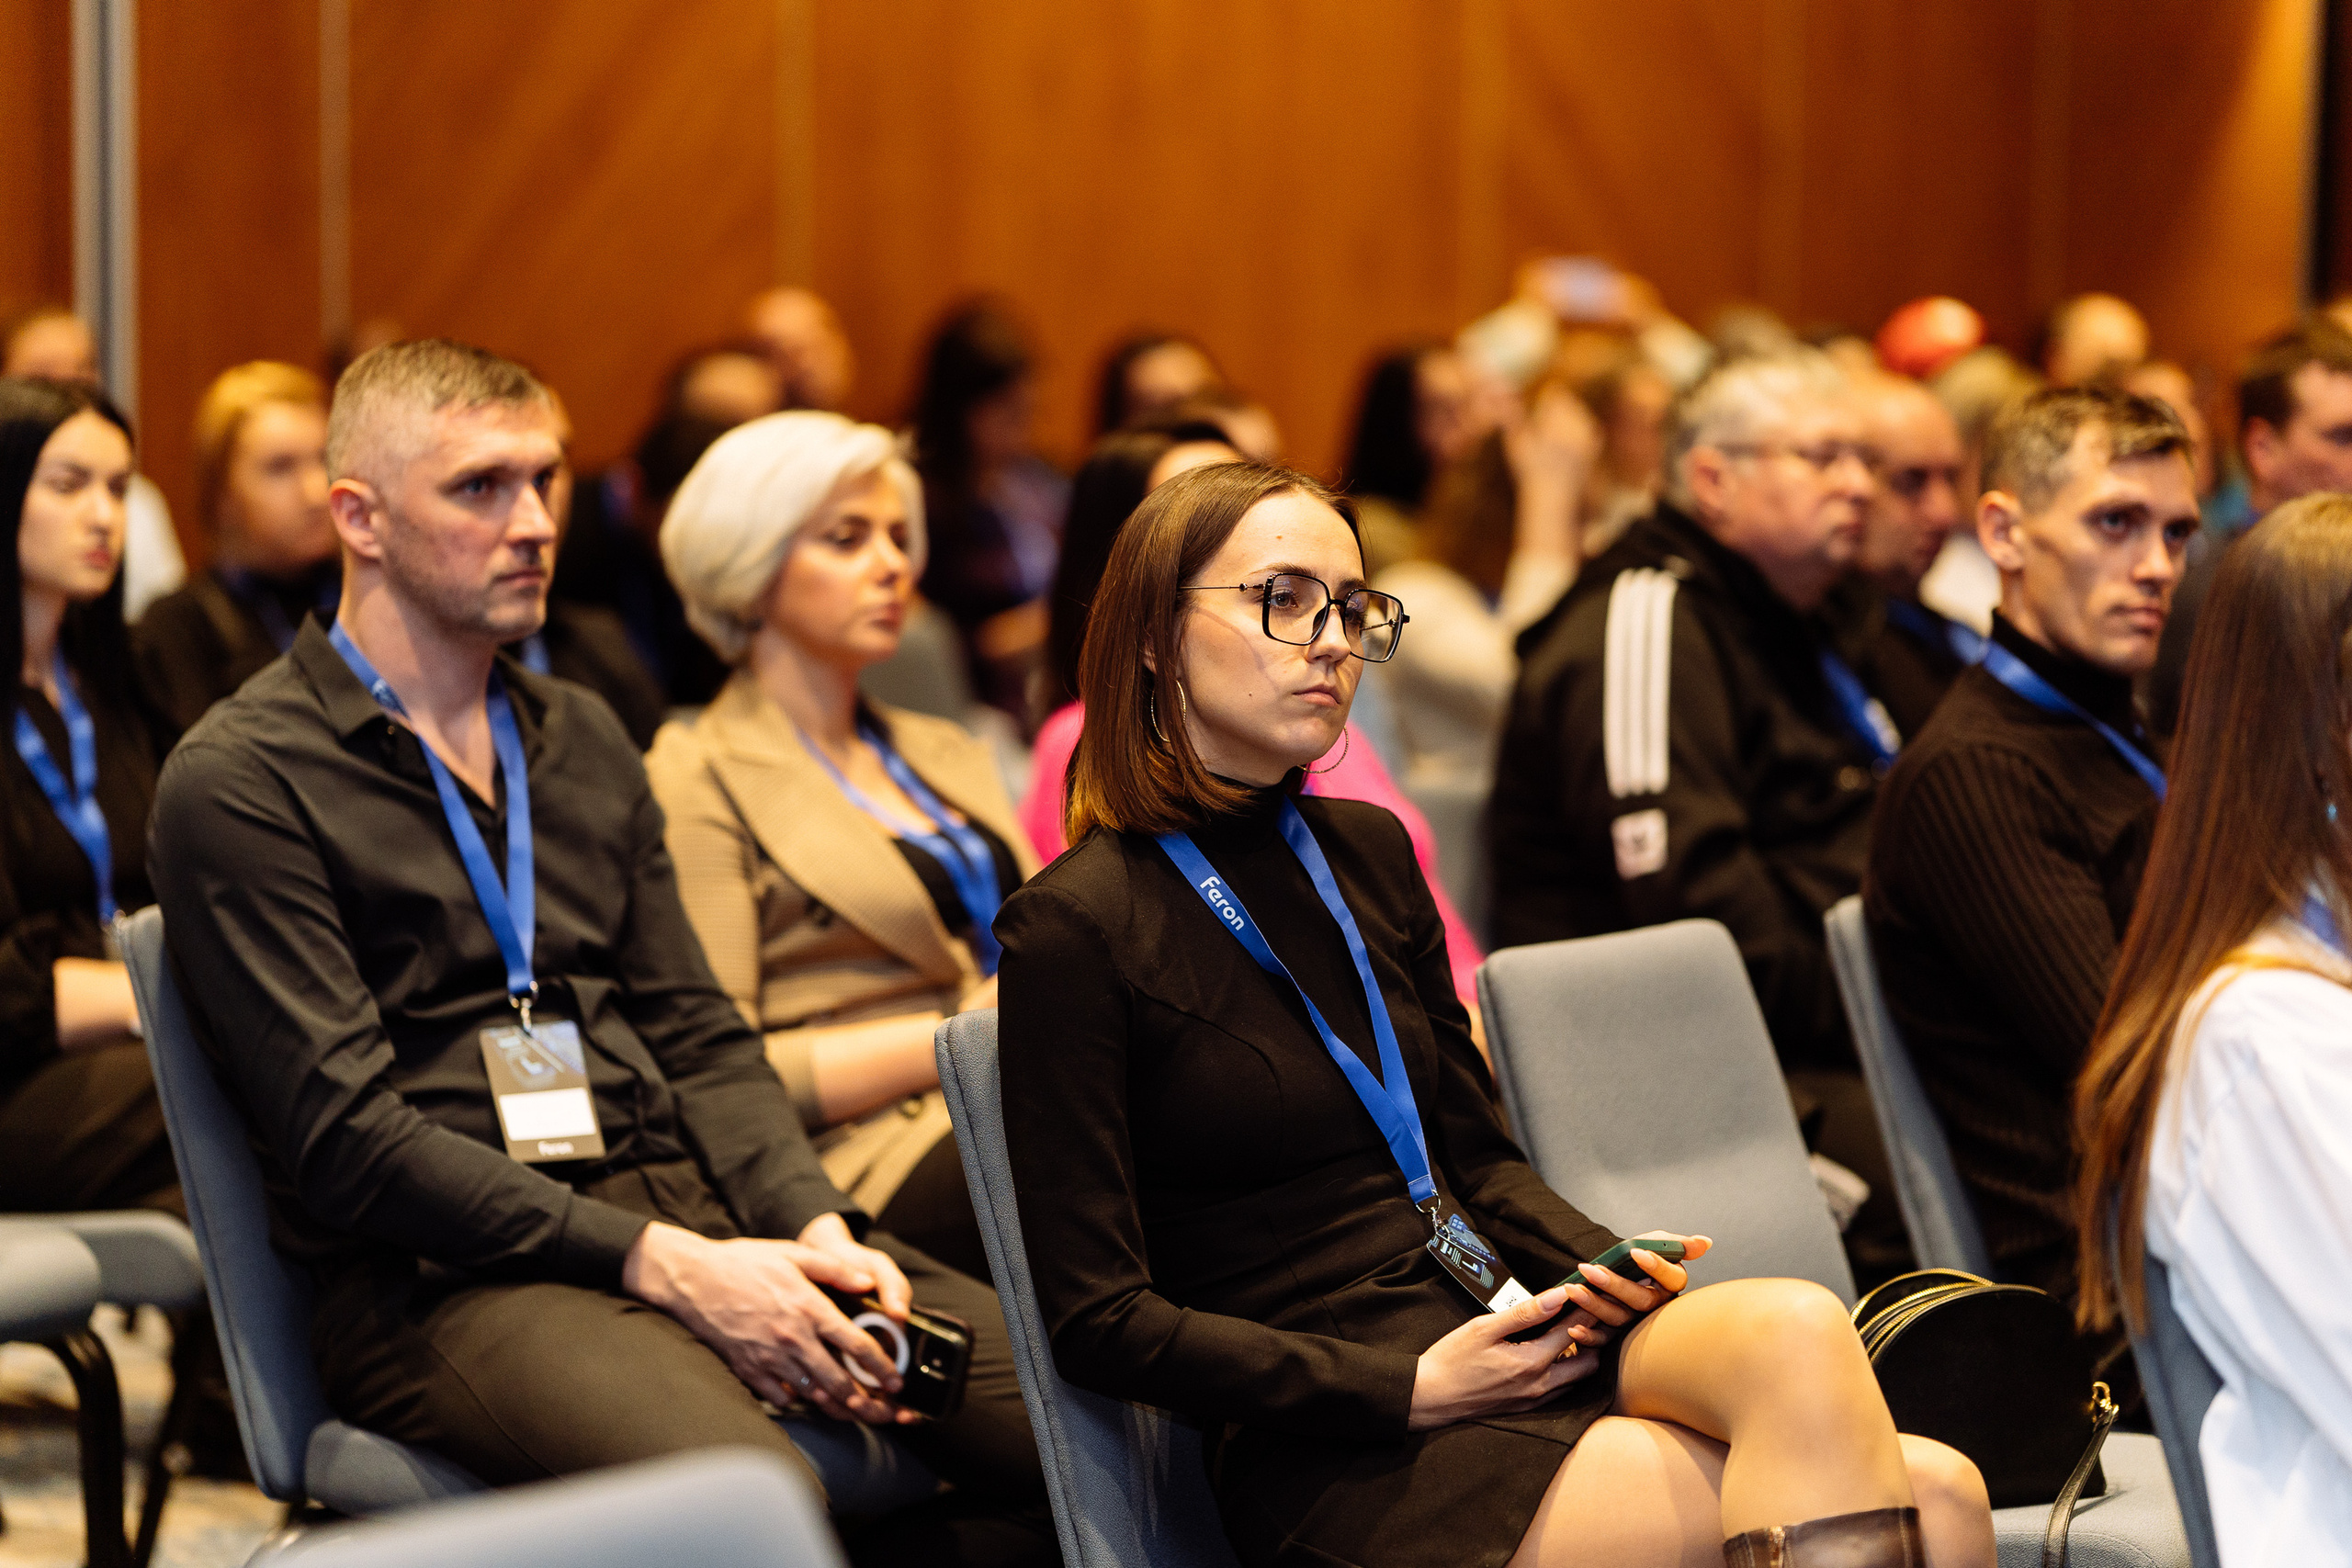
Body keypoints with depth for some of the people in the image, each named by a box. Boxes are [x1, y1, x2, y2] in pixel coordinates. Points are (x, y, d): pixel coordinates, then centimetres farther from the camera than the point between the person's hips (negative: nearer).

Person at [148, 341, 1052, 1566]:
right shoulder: (237, 783, -1)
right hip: (443, 1275, -7)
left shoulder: (583, 741, 22)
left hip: (686, 1212, 7)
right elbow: (343, 1133, -10)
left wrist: (814, 1226, -3)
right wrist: (667, 1268, -16)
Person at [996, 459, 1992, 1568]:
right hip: (1341, 1455, -7)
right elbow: (1098, 1321, -8)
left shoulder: (1366, 853, 16)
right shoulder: (1075, 927, -6)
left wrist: (1600, 1269, 1)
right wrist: (1408, 1389, -14)